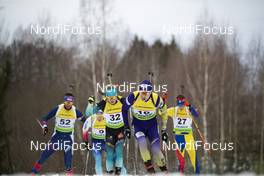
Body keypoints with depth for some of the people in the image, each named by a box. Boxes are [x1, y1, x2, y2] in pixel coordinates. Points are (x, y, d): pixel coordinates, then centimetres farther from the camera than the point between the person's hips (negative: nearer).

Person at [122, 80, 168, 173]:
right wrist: (126, 127, -2)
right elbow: (124, 109, -4)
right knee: (142, 142, -27)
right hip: (138, 123, 0)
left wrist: (164, 130, 2)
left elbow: (164, 112, -3)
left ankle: (164, 170, 10)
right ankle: (149, 167, -14)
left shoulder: (156, 99, -22)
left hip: (152, 124, 0)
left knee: (156, 149, -10)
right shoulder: (133, 97, -23)